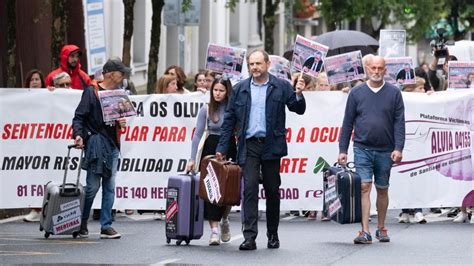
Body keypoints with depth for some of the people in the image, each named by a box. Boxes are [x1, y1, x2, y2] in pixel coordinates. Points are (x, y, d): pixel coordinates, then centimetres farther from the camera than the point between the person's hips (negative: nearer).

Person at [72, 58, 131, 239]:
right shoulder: (92, 92, -4)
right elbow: (79, 117, -8)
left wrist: (122, 123, 3)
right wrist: (78, 135, -22)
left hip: (112, 145, 6)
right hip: (96, 144, -6)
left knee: (110, 187, 4)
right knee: (92, 186, -5)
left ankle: (106, 226, 6)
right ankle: (82, 223, 11)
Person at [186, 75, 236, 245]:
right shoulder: (207, 109, 1)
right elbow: (198, 134, -1)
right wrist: (192, 159, -7)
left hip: (230, 150, 0)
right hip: (211, 150, 0)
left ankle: (224, 220, 29)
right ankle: (214, 230, -9)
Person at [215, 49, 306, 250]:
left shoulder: (281, 87, 4)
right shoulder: (240, 89, 9)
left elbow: (298, 109, 0)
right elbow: (229, 120, 10)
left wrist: (298, 94, -21)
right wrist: (222, 148, 5)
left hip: (271, 145, 0)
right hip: (249, 146, 0)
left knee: (272, 190, 8)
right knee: (250, 188, -9)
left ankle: (273, 234, 21)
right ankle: (249, 237, -12)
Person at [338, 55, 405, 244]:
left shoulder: (393, 93, 3)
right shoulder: (356, 93, 4)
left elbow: (399, 122, 0)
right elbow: (348, 123, 7)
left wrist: (398, 148, -10)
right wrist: (342, 150, 3)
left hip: (385, 151, 1)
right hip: (362, 149, -1)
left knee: (382, 190, 10)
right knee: (364, 187, -11)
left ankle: (381, 229, 24)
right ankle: (365, 232, -15)